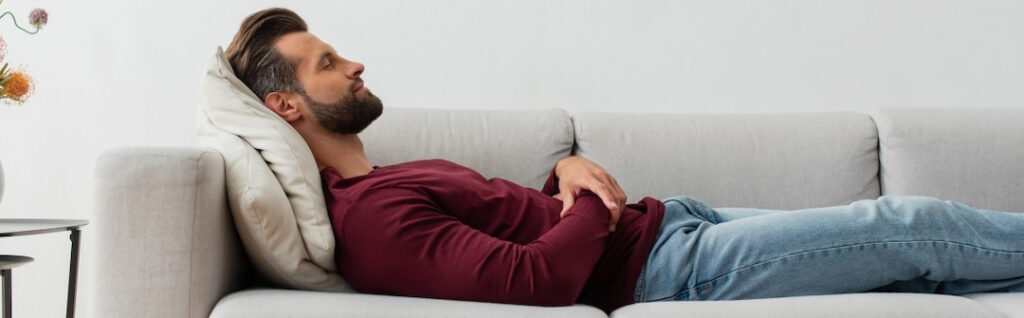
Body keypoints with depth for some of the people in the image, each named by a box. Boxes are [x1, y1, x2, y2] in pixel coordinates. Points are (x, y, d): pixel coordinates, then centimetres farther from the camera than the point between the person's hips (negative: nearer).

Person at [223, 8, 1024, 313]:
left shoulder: (385, 184, 13)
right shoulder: (372, 220, -20)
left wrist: (568, 171, -1)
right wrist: (599, 206, -12)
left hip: (671, 219, 9)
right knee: (912, 226, -5)